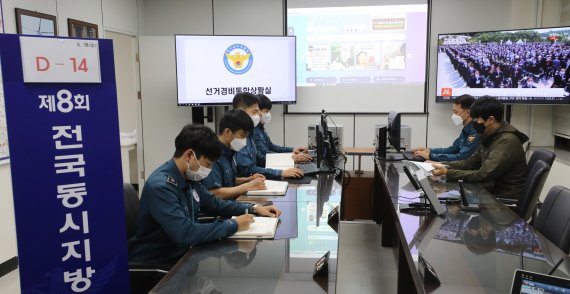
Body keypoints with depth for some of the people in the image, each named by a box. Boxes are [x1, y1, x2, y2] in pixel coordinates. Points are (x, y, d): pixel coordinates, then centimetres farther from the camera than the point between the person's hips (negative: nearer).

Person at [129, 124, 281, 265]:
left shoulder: (189, 177, 2)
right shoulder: (160, 186, -25)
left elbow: (214, 204, 16)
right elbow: (184, 234, -33)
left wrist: (253, 209, 5)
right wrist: (233, 225, -24)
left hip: (181, 253, 8)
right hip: (155, 264, -8)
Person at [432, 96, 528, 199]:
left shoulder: (507, 141, -22)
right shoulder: (490, 136, 6)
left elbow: (482, 175, -24)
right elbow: (470, 162, 12)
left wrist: (447, 173, -21)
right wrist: (442, 164, -2)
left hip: (507, 198, -8)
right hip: (493, 191, 8)